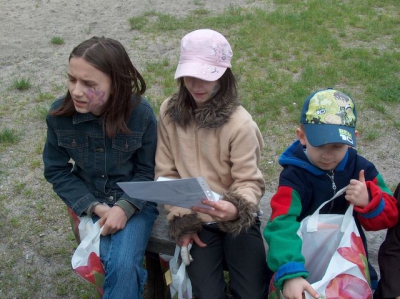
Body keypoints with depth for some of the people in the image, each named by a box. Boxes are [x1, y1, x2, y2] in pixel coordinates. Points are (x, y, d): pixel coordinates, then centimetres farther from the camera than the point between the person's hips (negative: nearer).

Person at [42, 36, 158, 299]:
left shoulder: (141, 113, -19)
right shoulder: (59, 113, -14)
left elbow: (147, 171, -6)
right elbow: (57, 171, -2)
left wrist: (124, 207, -22)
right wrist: (96, 207, -13)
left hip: (135, 201, -1)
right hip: (91, 201, 2)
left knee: (123, 266, -23)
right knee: (115, 265, -19)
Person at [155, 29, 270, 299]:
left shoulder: (239, 122, -14)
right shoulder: (169, 112, -3)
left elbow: (249, 182, -13)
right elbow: (166, 173, 2)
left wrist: (236, 208, -35)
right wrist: (181, 220, -4)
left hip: (236, 219, -1)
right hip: (195, 220, 2)